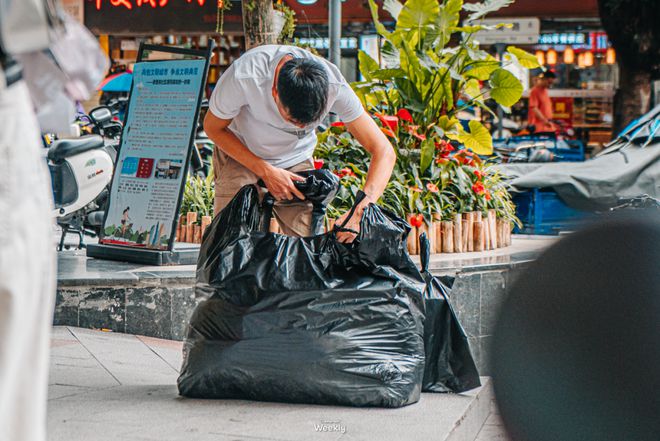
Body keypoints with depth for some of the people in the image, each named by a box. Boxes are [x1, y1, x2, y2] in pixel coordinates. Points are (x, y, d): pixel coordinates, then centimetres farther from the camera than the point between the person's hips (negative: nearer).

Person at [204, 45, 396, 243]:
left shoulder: (333, 86, -30)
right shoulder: (244, 76, -35)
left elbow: (384, 152, -25)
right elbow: (213, 127, -15)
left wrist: (359, 211, -39)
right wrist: (266, 172, -24)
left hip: (296, 162, 1)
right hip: (240, 153, -1)